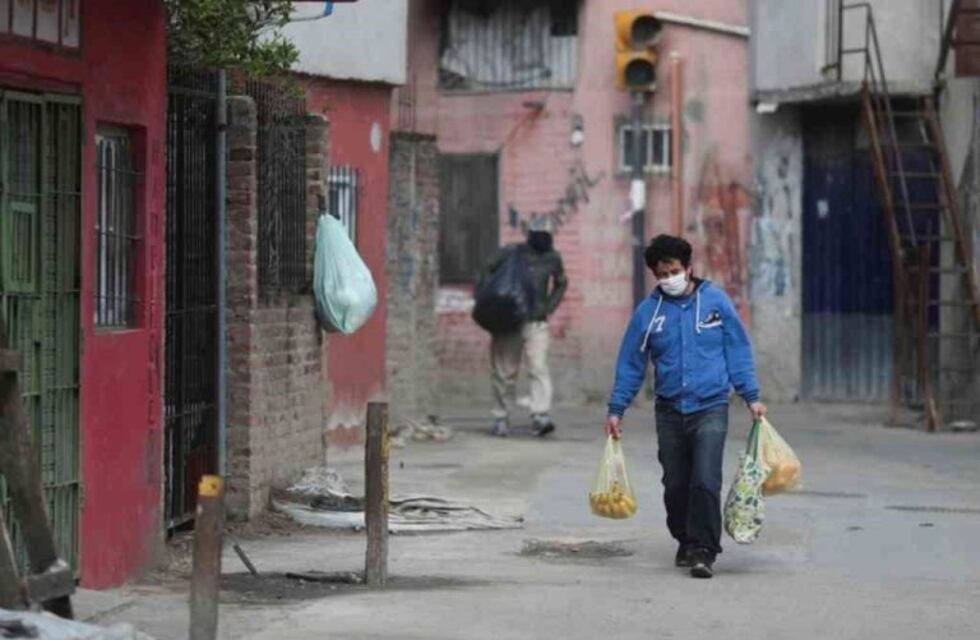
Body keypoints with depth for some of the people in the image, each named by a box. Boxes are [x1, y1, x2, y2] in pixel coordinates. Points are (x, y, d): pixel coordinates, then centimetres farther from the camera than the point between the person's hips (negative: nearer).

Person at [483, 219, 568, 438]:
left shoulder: (552, 258, 6)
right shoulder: (510, 253, -2)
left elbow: (561, 283, 23)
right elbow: (488, 272, 9)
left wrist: (549, 307, 9)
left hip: (536, 323, 1)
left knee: (538, 369, -15)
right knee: (505, 371, 3)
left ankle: (541, 416, -24)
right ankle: (501, 418, 15)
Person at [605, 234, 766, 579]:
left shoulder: (715, 301, -1)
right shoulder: (648, 312, 3)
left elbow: (738, 351, 4)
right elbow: (630, 364, 8)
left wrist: (751, 397, 1)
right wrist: (616, 409, 6)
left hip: (710, 408, -2)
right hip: (669, 410, 3)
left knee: (705, 482, -15)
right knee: (675, 485, 7)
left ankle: (703, 550, -11)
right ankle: (686, 542, 27)